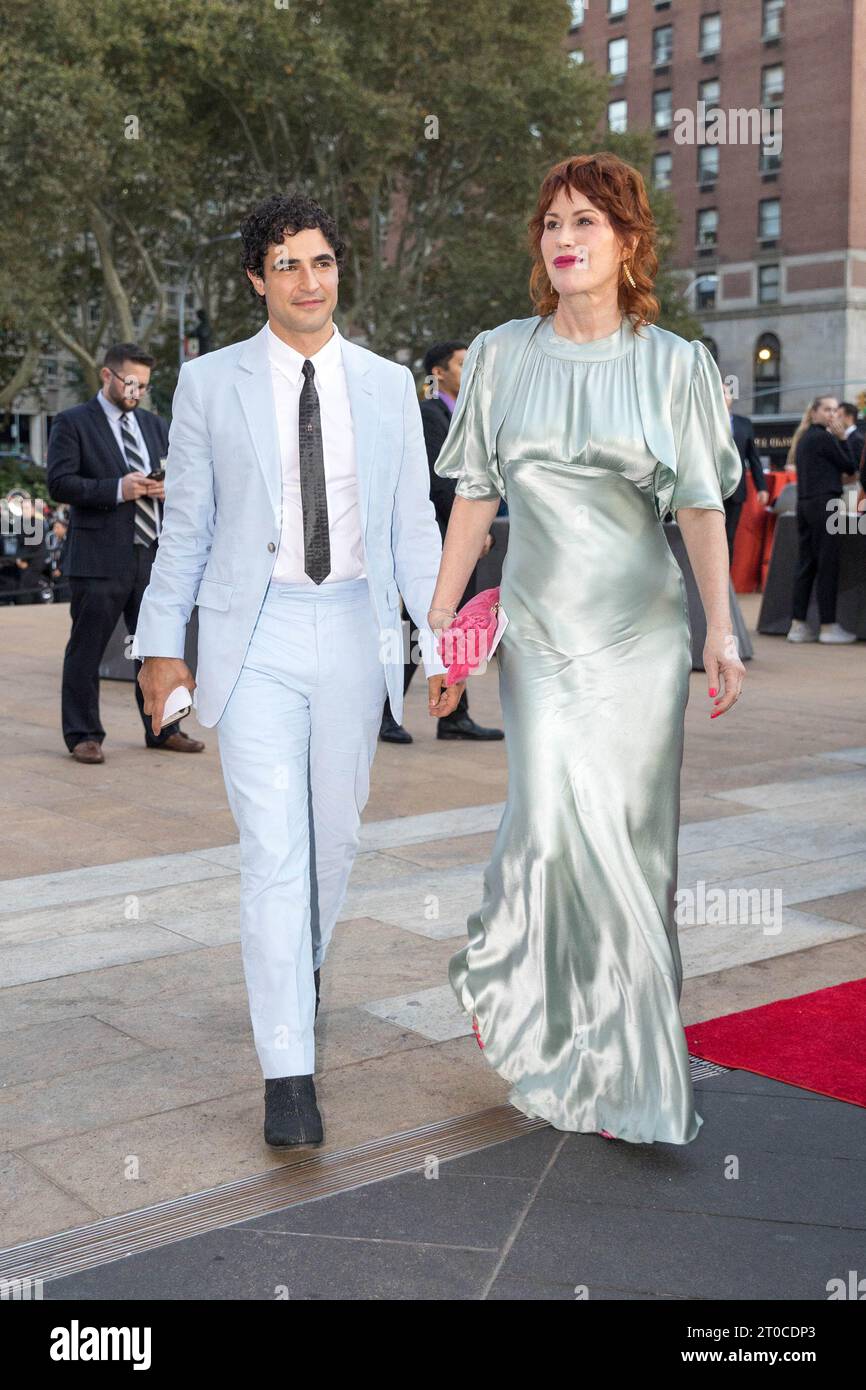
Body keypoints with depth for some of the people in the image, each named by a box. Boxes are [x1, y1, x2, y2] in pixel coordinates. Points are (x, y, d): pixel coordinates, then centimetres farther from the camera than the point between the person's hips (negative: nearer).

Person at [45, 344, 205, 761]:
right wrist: (117, 489, -20)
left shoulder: (155, 425, 17)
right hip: (99, 559, -5)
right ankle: (83, 735, 10)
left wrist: (168, 488, -2)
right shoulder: (72, 423, -1)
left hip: (153, 556, 6)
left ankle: (161, 730, 20)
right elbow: (59, 482, -11)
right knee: (86, 650, 1)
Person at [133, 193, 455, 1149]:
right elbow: (186, 524, 5)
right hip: (255, 637, -2)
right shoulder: (210, 384, 2)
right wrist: (163, 642, 2)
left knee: (335, 832, 15)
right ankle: (288, 1072, -4)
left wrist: (441, 642, 1)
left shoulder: (387, 385, 7)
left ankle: (303, 958, 45)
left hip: (354, 633, 3)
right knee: (273, 849, -9)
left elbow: (413, 524, 7)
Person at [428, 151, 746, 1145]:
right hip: (538, 624, 0)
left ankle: (623, 1068, 18)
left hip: (640, 627, 0)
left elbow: (701, 505, 1)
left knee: (632, 835, 2)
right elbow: (475, 495, 7)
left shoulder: (675, 365, 3)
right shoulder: (500, 355, 5)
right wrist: (436, 618, 4)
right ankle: (500, 973, 16)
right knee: (553, 814, -15)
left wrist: (721, 627, -8)